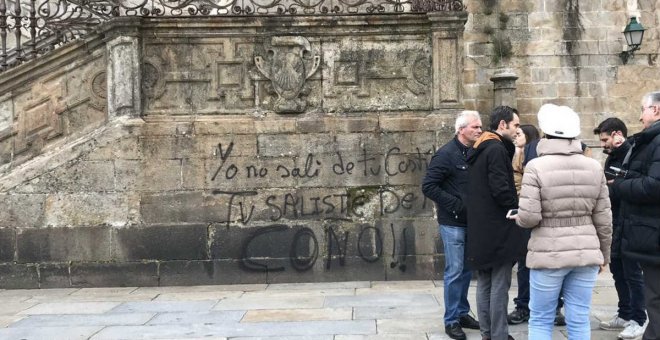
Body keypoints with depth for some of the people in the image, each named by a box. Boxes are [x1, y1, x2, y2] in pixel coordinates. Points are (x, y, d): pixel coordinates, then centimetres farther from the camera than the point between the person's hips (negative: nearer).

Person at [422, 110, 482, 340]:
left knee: (467, 269, 14)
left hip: (471, 222, 6)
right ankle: (451, 321, 8)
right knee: (455, 271, -2)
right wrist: (456, 205, -18)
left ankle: (462, 313, 27)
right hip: (453, 223, -6)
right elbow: (428, 186, -16)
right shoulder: (446, 154, -13)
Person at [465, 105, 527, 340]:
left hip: (480, 228, 9)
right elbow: (500, 189, -22)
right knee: (499, 286, -3)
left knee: (484, 283, 13)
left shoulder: (478, 149, 15)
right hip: (498, 229, -9)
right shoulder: (497, 149, -15)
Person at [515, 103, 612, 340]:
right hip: (586, 254, 4)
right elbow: (603, 218, 6)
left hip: (548, 254, -3)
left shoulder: (536, 166, -9)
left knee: (540, 321, 8)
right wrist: (604, 254, 17)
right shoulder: (594, 167, 3)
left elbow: (529, 217, -15)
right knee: (579, 321, 9)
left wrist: (517, 217, 8)